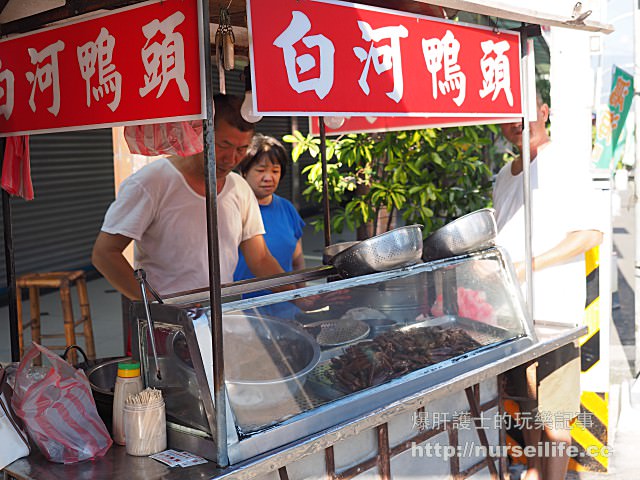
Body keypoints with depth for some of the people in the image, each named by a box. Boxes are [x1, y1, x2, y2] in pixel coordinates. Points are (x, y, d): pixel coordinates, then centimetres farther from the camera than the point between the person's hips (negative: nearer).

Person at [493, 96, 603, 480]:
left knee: (553, 414, -1)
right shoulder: (506, 174, 16)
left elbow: (591, 233, -16)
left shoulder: (564, 164, -8)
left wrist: (529, 266, -20)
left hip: (553, 309, -7)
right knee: (527, 402, 18)